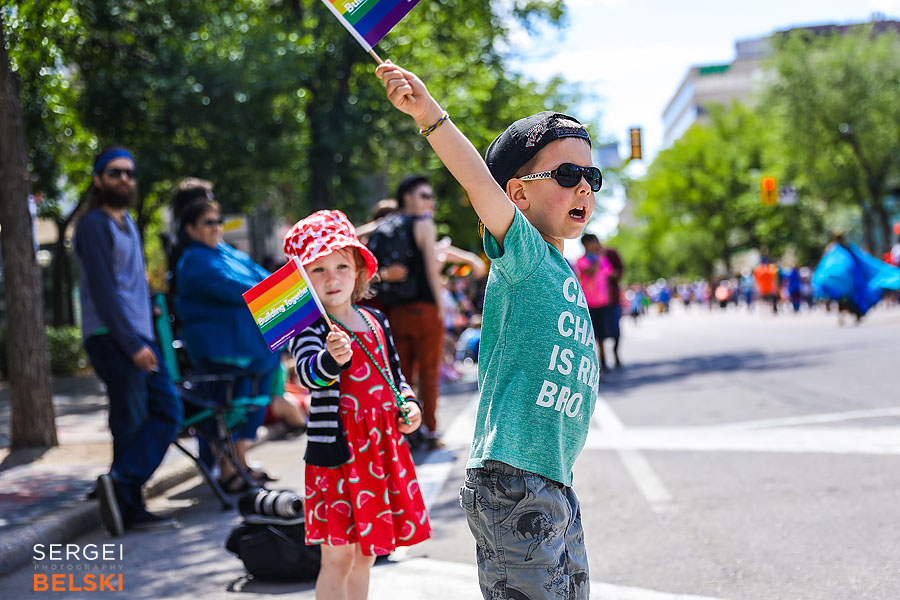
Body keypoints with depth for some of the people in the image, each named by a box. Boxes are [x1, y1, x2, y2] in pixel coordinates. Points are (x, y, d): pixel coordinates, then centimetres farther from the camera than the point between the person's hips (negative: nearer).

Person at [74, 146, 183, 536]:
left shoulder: (127, 223, 21)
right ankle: (130, 507, -6)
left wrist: (145, 338, 14)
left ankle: (121, 484, 1)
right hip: (112, 338, -9)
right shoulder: (94, 225, -7)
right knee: (130, 423, -9)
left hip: (137, 336, 9)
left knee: (167, 411, 3)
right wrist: (132, 344, -19)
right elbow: (102, 291, -15)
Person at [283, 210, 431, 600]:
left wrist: (409, 405, 4)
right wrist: (332, 358, -48)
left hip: (383, 446, 6)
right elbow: (307, 374, -28)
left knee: (366, 554, 17)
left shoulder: (376, 321, 11)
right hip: (336, 450, -6)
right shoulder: (308, 327, -10)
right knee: (337, 557, -2)